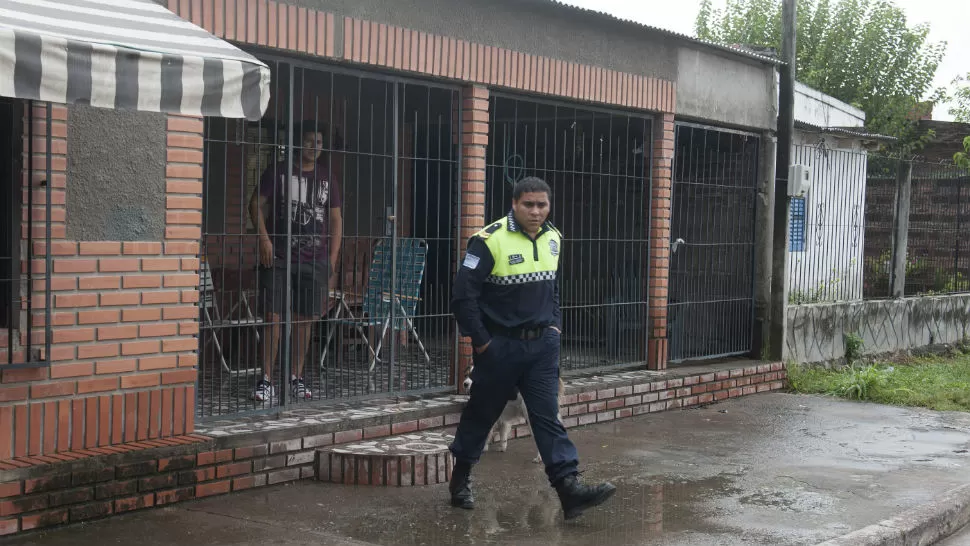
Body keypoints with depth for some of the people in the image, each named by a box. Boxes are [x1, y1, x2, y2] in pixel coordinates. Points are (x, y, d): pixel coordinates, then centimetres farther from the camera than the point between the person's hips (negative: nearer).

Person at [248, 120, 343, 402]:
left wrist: (332, 259, 7)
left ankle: (296, 378, 15)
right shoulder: (278, 172, 2)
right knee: (273, 317, -7)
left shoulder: (327, 178, 12)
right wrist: (264, 238, -11)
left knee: (305, 319, 5)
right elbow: (257, 204, 2)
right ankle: (267, 380, -2)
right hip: (278, 257, -3)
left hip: (315, 260, 3)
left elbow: (335, 219, 14)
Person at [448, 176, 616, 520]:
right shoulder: (491, 240, -16)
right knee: (481, 413, 10)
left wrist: (555, 325, 11)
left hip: (542, 344, 4)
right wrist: (481, 341, -12)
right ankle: (461, 478, 29)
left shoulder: (553, 239, 6)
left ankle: (569, 487, -7)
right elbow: (463, 295, -15)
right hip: (500, 346, -4)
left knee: (547, 415, -2)